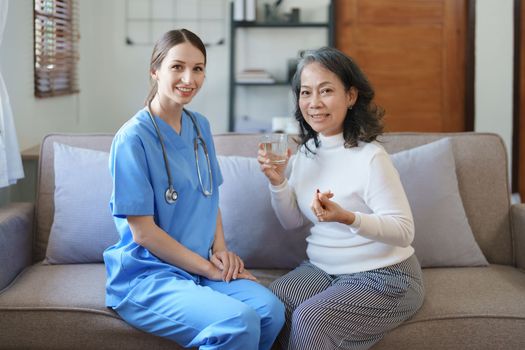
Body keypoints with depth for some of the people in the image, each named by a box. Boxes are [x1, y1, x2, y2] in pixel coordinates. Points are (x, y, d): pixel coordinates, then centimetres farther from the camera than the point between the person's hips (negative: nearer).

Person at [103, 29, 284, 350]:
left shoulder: (200, 126, 8)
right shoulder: (133, 138, -13)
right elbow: (142, 231, -14)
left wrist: (220, 249, 0)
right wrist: (208, 269, -12)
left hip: (204, 264, 6)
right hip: (147, 275, -6)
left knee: (271, 310, -20)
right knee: (239, 322, -30)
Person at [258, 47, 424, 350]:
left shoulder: (370, 157, -19)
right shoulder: (306, 151, 3)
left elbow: (404, 231, -21)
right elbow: (292, 221, 11)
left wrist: (347, 217, -36)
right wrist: (277, 181, -7)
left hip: (382, 278, -6)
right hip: (322, 268, 6)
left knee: (310, 318, -27)